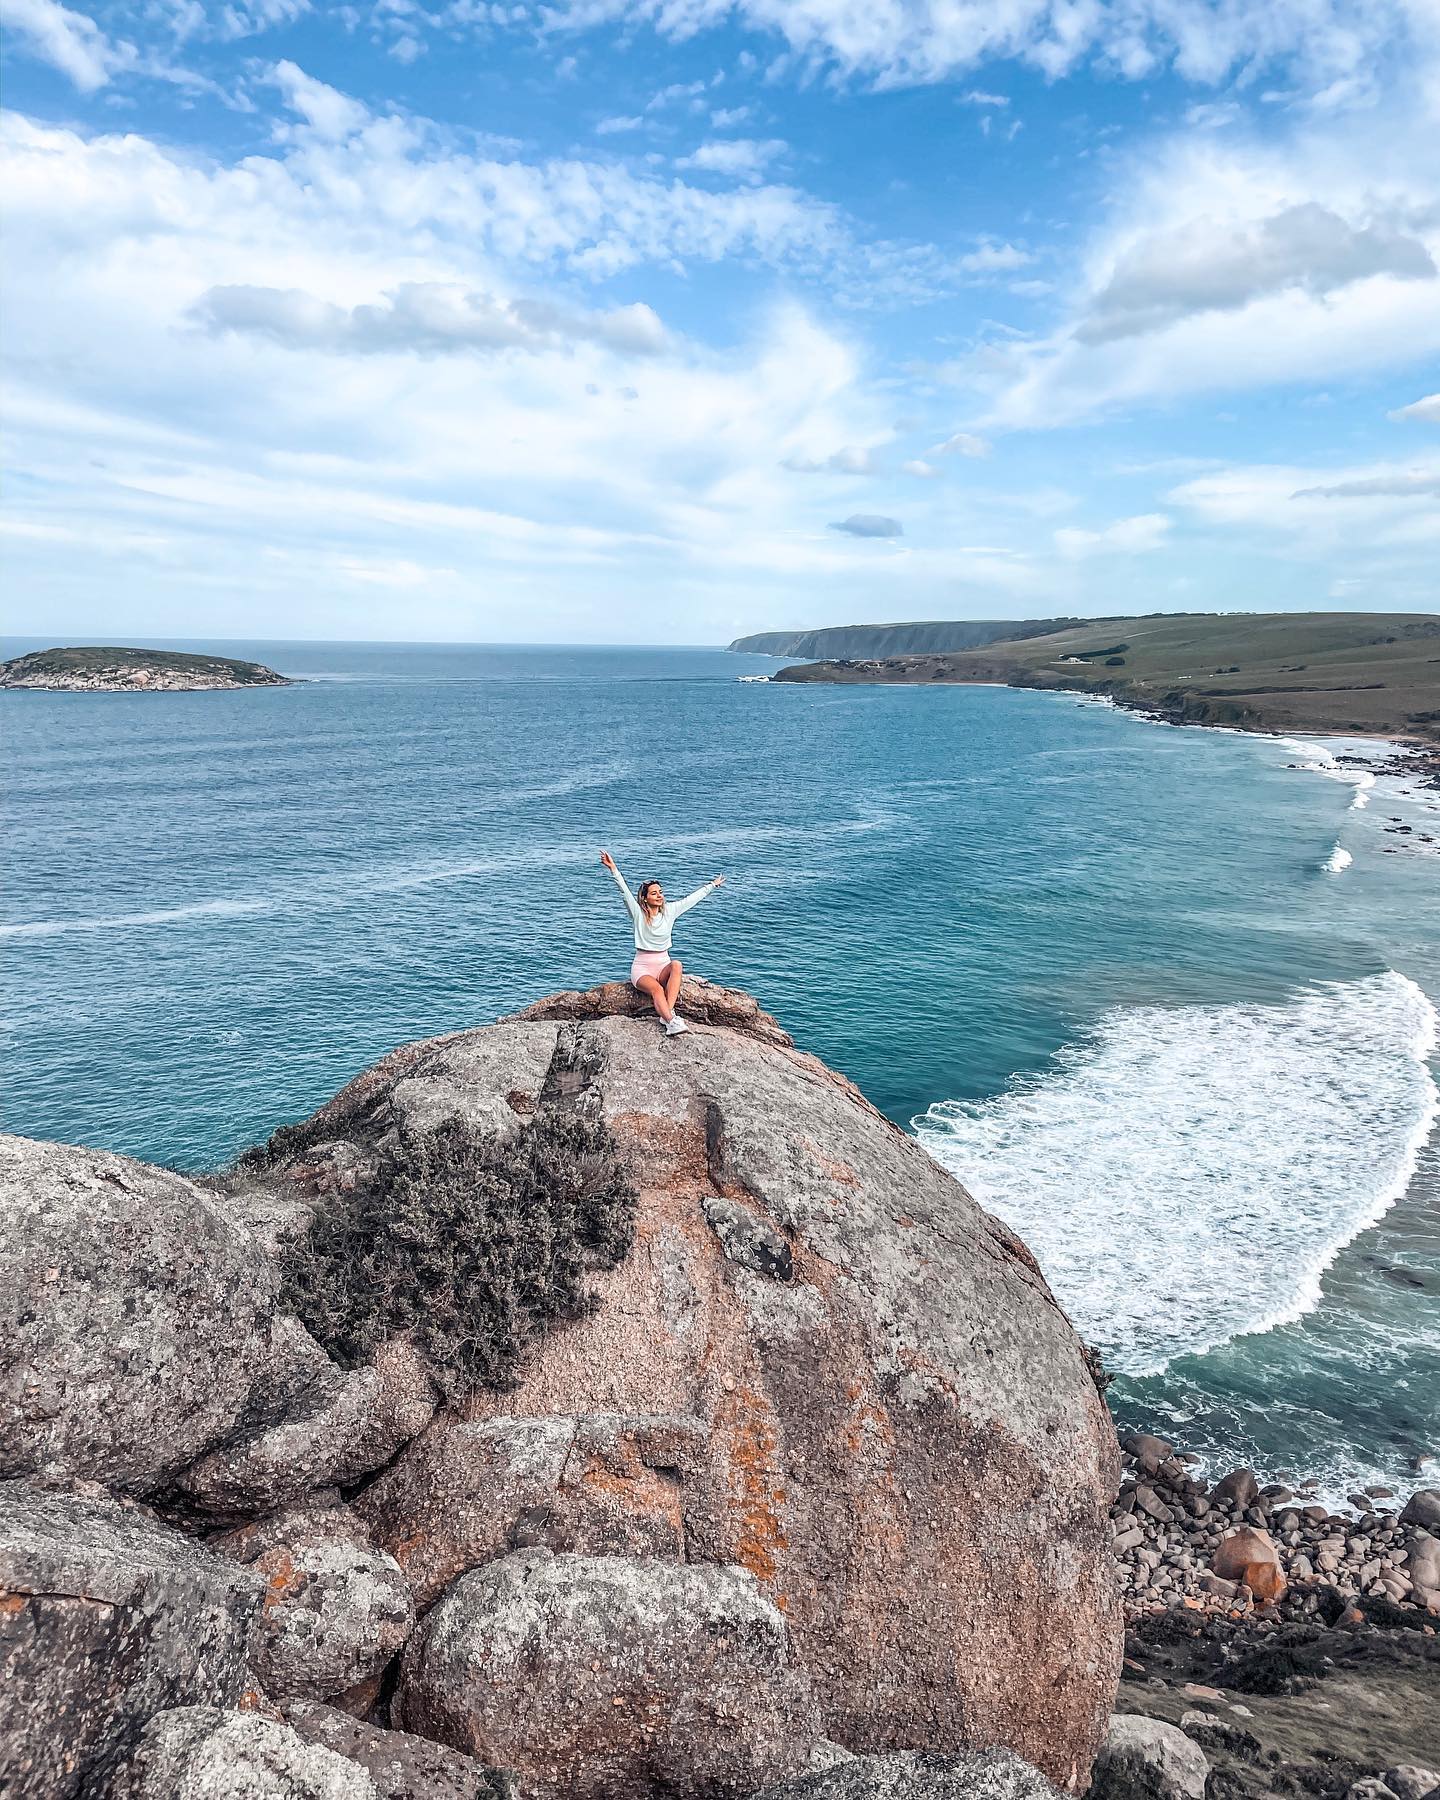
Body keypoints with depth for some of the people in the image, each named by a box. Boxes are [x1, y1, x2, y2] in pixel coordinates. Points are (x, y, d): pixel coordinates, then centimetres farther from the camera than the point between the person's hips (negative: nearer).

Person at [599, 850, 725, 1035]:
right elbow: (625, 892, -17)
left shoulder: (669, 911, 6)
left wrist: (713, 885, 17)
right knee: (657, 989, -36)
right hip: (642, 967, -3)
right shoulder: (638, 913, -5)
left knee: (676, 965, -34)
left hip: (663, 966, 3)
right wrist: (613, 869, -30)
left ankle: (668, 1014, -43)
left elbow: (692, 899, 12)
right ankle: (672, 1022, -54)